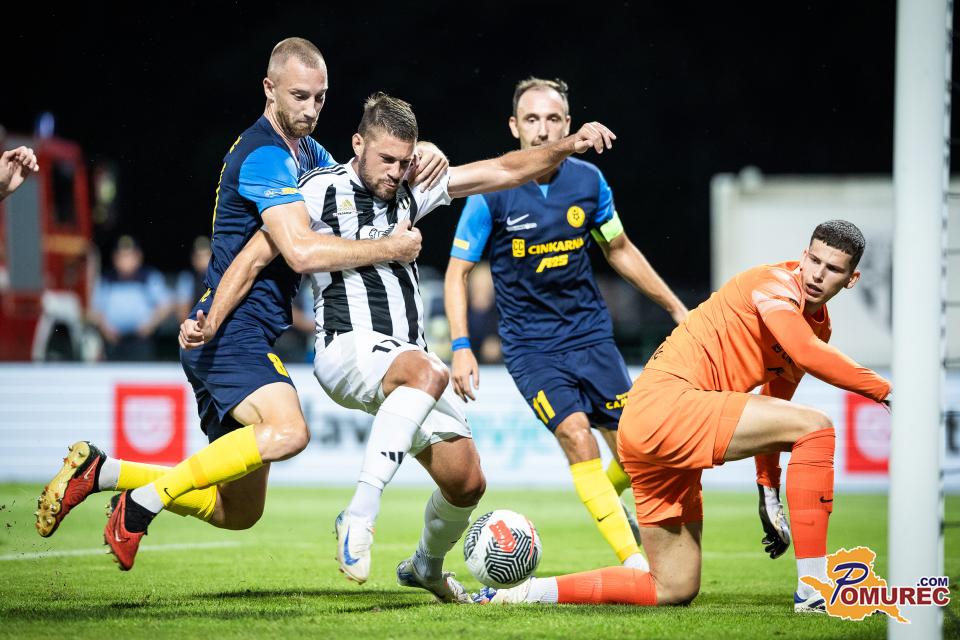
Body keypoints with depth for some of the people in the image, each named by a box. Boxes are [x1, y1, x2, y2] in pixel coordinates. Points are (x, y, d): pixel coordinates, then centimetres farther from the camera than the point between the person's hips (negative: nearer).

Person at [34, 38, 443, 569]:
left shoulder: (306, 153, 17)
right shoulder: (263, 156, -14)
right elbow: (301, 252, -24)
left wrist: (419, 164, 6)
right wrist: (388, 249, -18)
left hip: (245, 340, 10)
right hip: (230, 331, -10)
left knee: (238, 511, 11)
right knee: (286, 430, -36)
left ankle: (100, 471, 17)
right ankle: (146, 500, -24)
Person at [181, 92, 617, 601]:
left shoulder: (411, 191, 13)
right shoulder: (322, 190, -2)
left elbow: (504, 172, 13)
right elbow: (254, 256, -4)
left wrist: (569, 146, -1)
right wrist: (211, 321, -16)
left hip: (409, 355, 7)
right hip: (348, 348, -7)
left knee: (466, 481, -1)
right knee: (427, 372, -39)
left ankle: (426, 567, 30)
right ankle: (359, 517, -41)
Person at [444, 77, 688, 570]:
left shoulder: (587, 180, -3)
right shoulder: (491, 192, -13)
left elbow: (620, 251, 13)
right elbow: (458, 271, -5)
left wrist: (676, 308, 15)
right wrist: (461, 348, -15)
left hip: (591, 335, 3)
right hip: (530, 347, -3)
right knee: (576, 434, -23)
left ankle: (605, 505, 33)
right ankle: (633, 560, -20)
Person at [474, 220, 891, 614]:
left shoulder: (820, 325, 19)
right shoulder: (776, 281, -9)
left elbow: (770, 413, 29)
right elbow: (806, 353, -29)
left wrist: (769, 489, 22)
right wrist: (883, 391, -23)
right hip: (666, 402, -10)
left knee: (674, 589, 11)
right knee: (815, 428, -20)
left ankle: (523, 592, 16)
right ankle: (813, 592, -21)